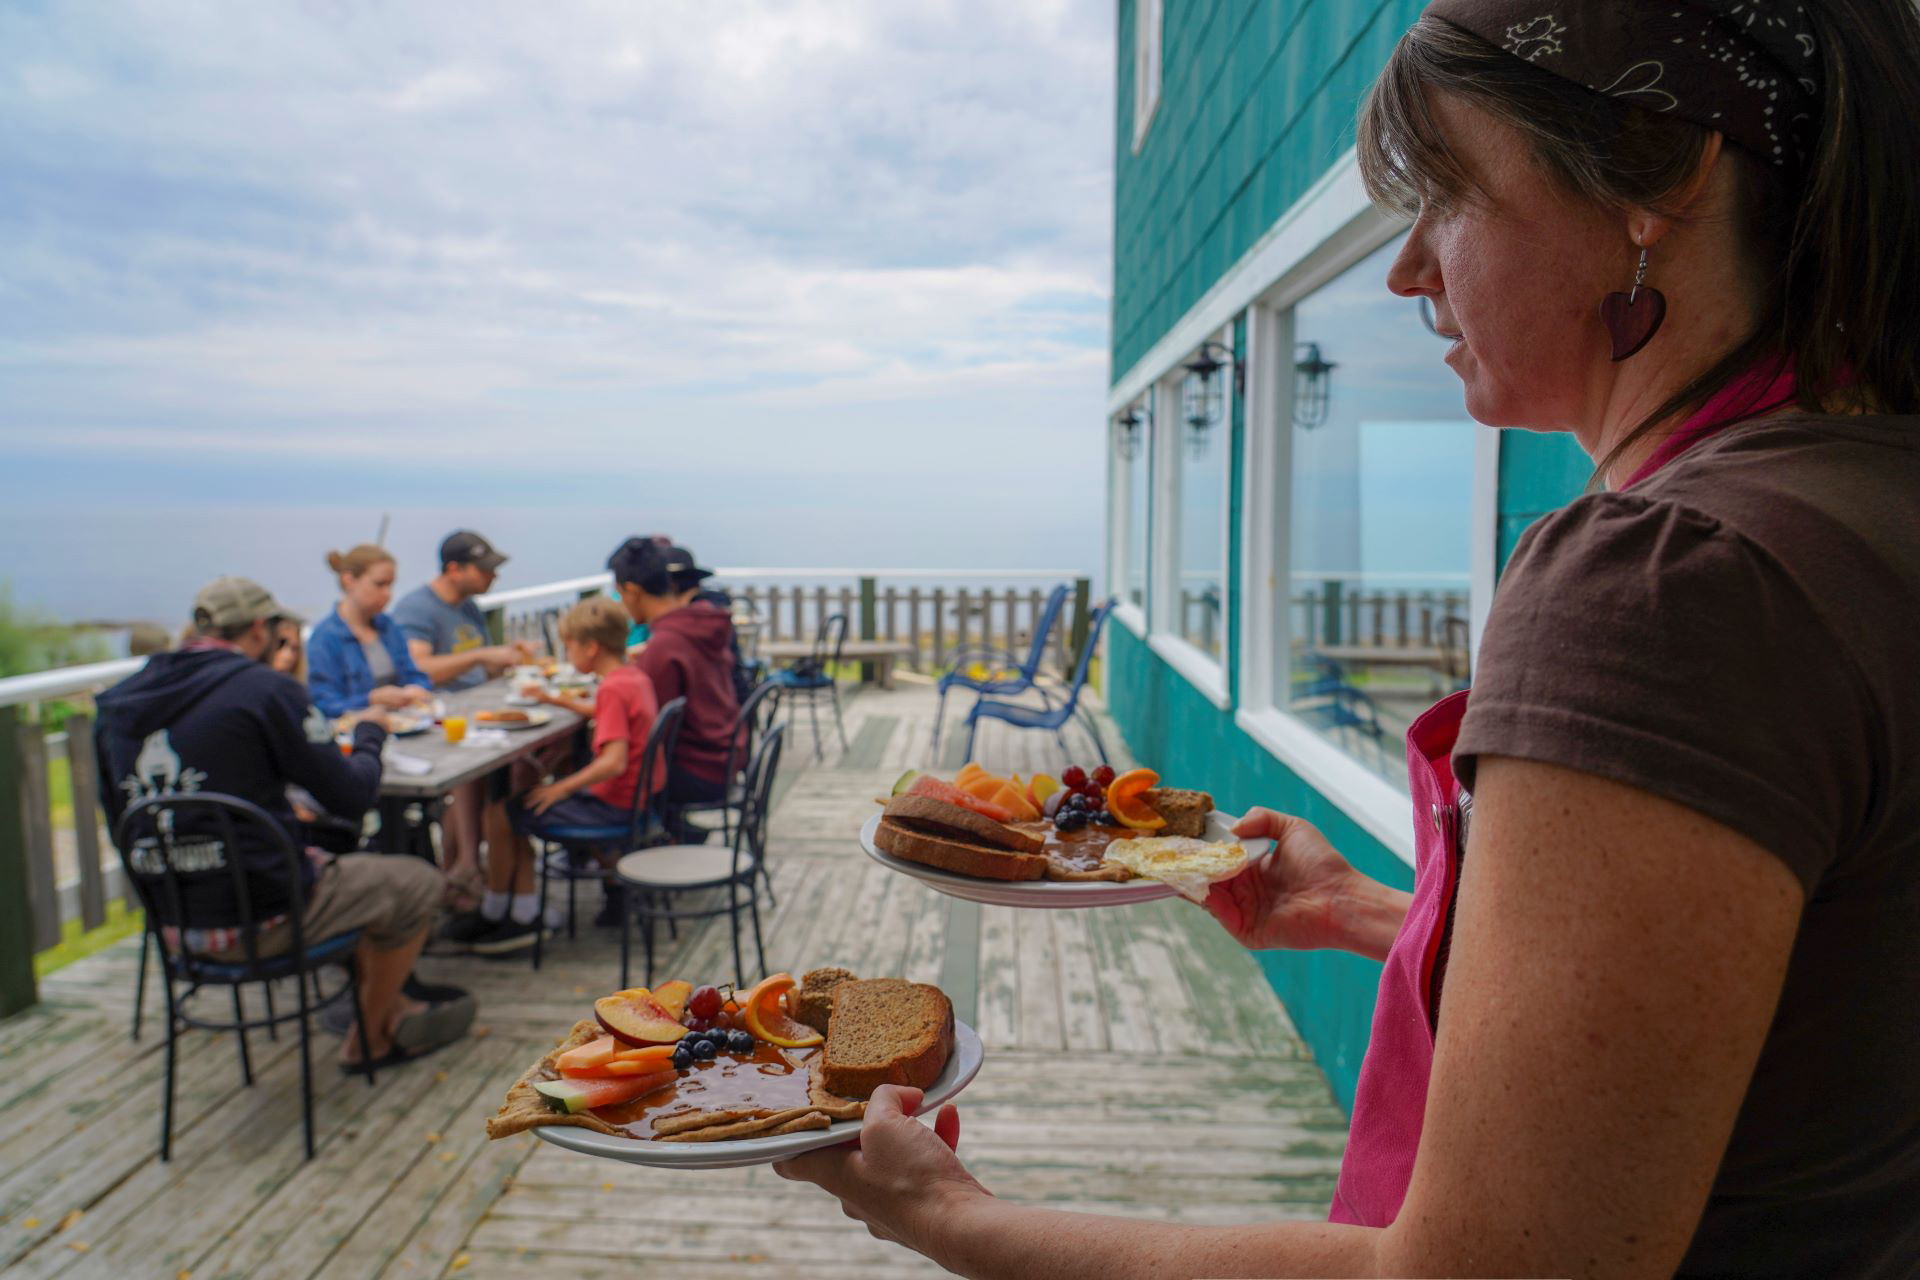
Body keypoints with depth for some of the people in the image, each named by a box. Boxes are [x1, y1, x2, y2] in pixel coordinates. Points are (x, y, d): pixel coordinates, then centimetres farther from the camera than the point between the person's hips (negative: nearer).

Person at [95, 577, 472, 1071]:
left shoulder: (119, 702, 4)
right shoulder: (265, 687, -17)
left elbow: (119, 823, 14)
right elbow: (351, 795, -13)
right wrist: (369, 734, 9)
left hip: (170, 919, 8)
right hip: (258, 921, -8)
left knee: (352, 870, 30)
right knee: (416, 884, 13)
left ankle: (393, 1007, 39)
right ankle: (369, 1039, 27)